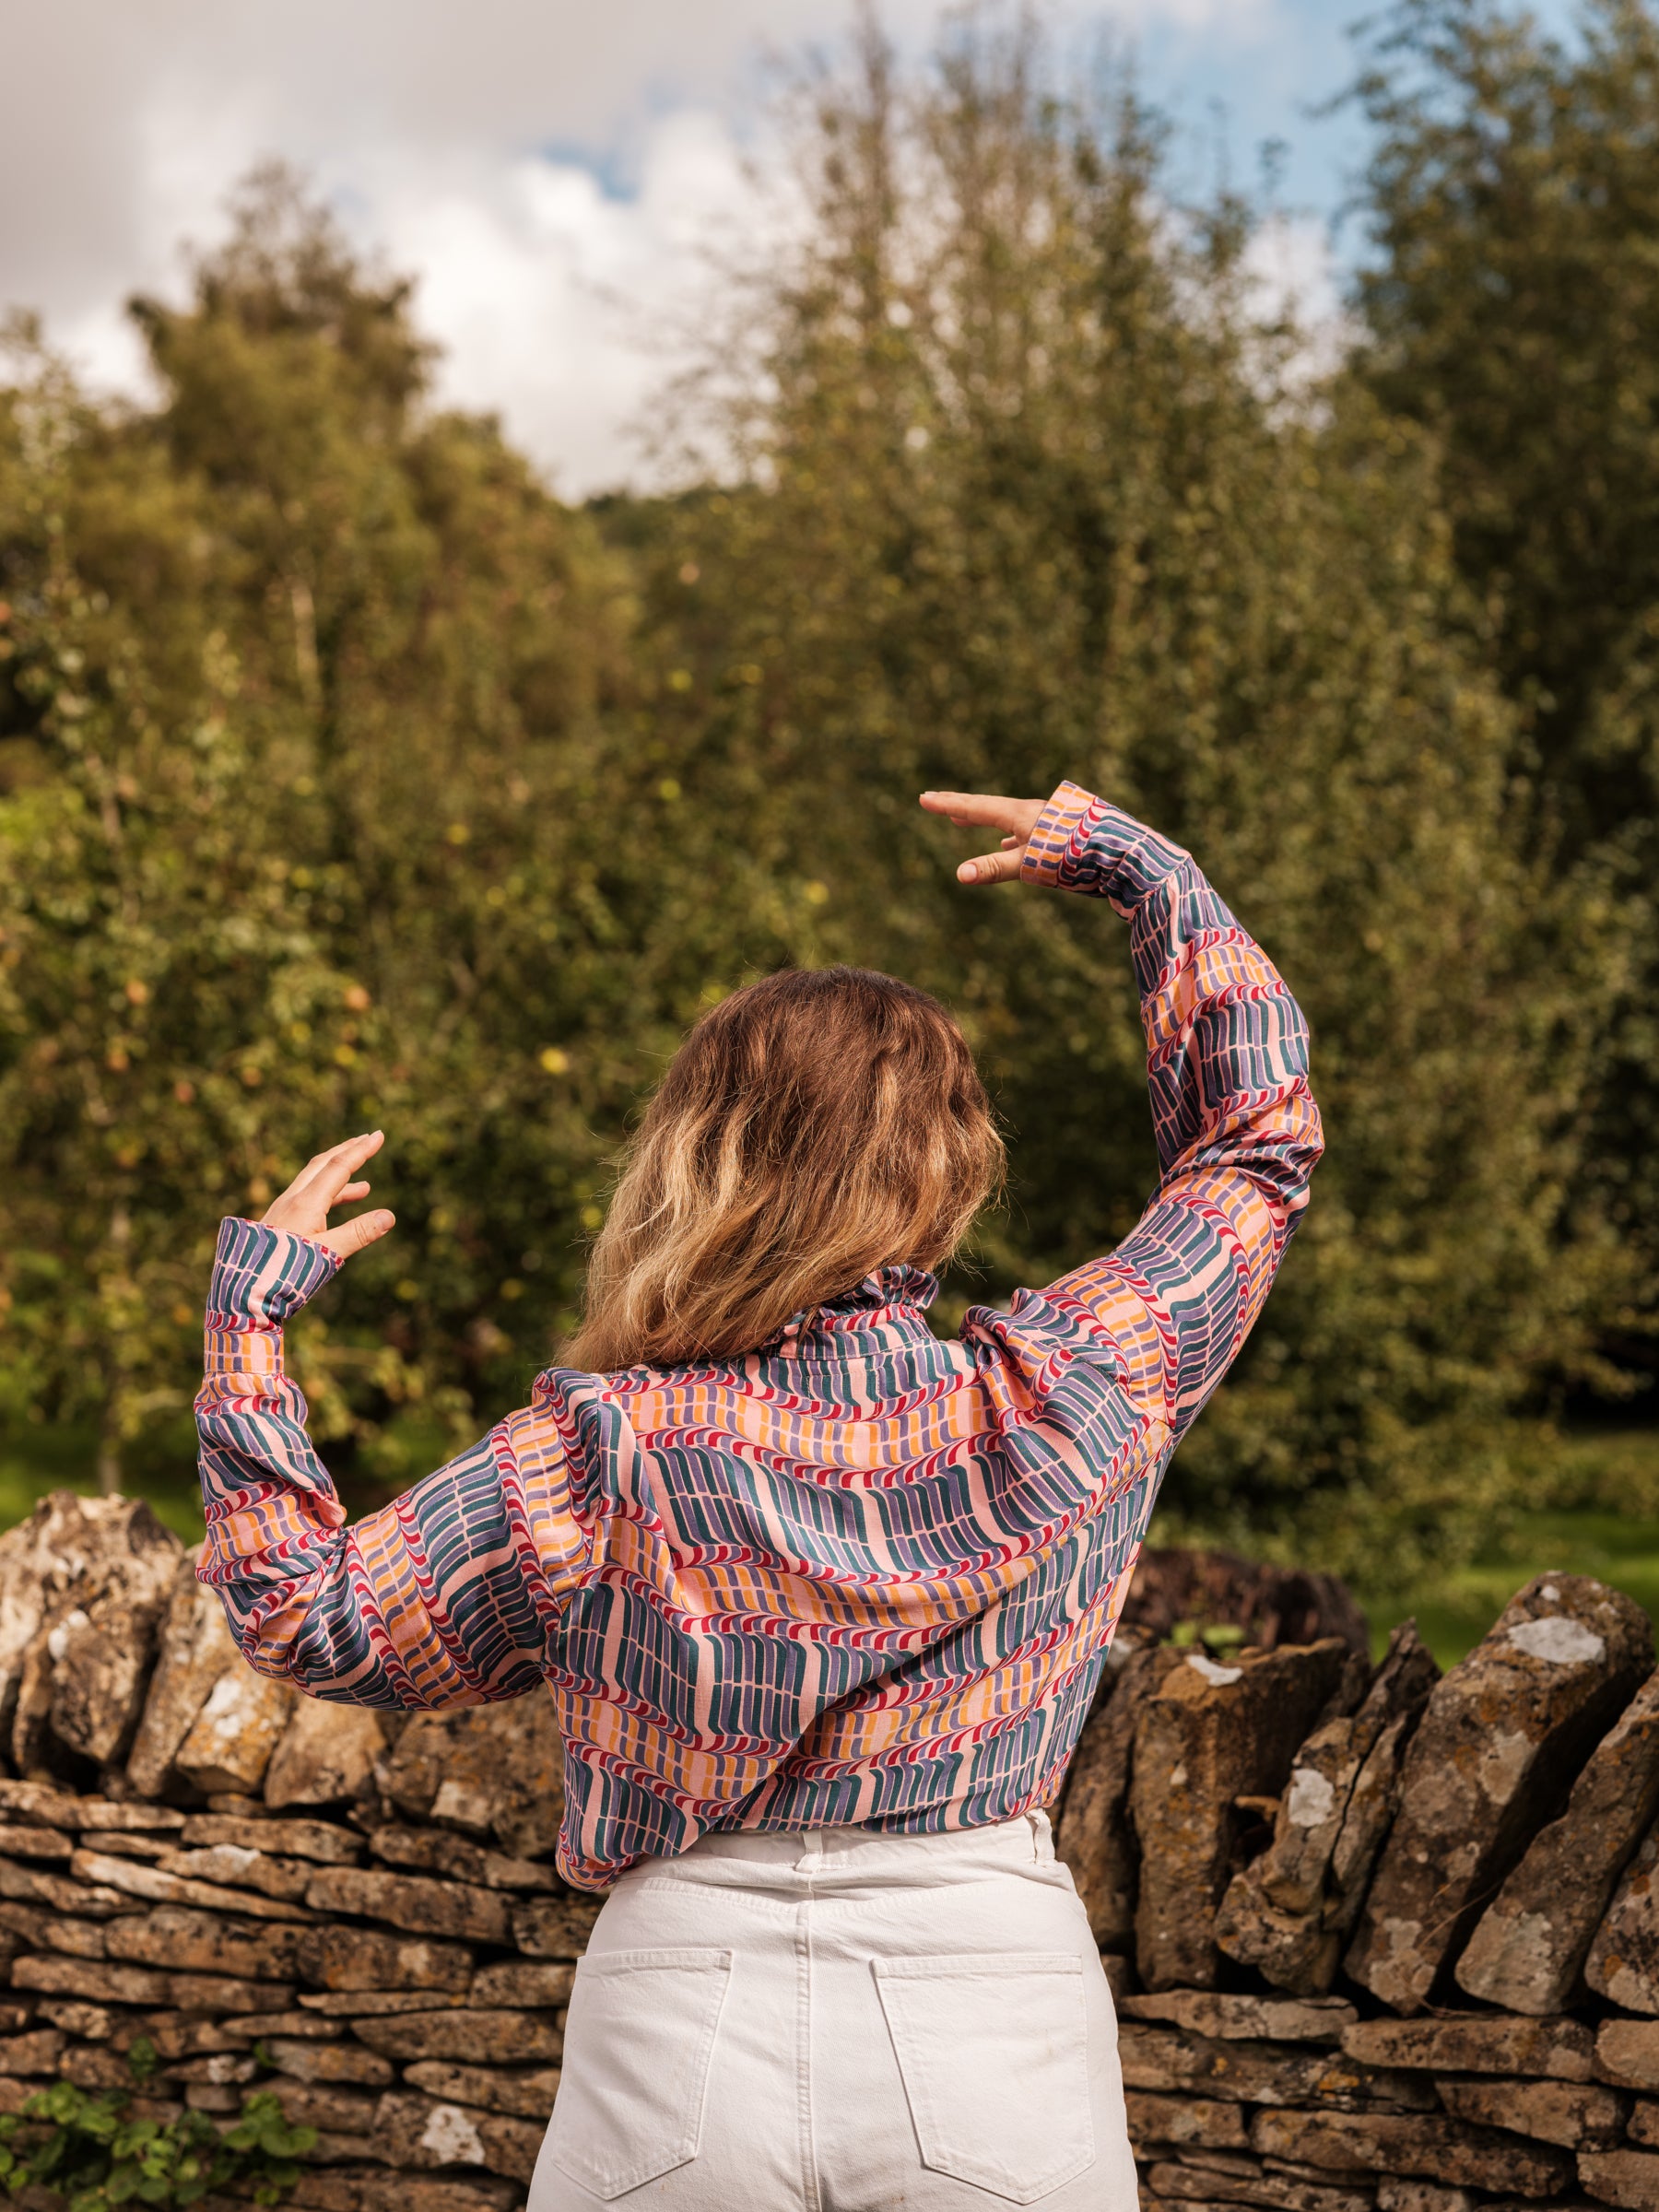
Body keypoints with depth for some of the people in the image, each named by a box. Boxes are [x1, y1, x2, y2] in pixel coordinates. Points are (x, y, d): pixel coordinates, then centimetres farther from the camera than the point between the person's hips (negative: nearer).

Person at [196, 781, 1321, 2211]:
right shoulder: (1066, 1396, -6)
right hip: (999, 2034, 0)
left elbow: (308, 1621, 4)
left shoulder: (597, 1458, -8)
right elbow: (1260, 1134, 9)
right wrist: (1140, 869, 17)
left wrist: (251, 1305, 10)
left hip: (681, 2038, 0)